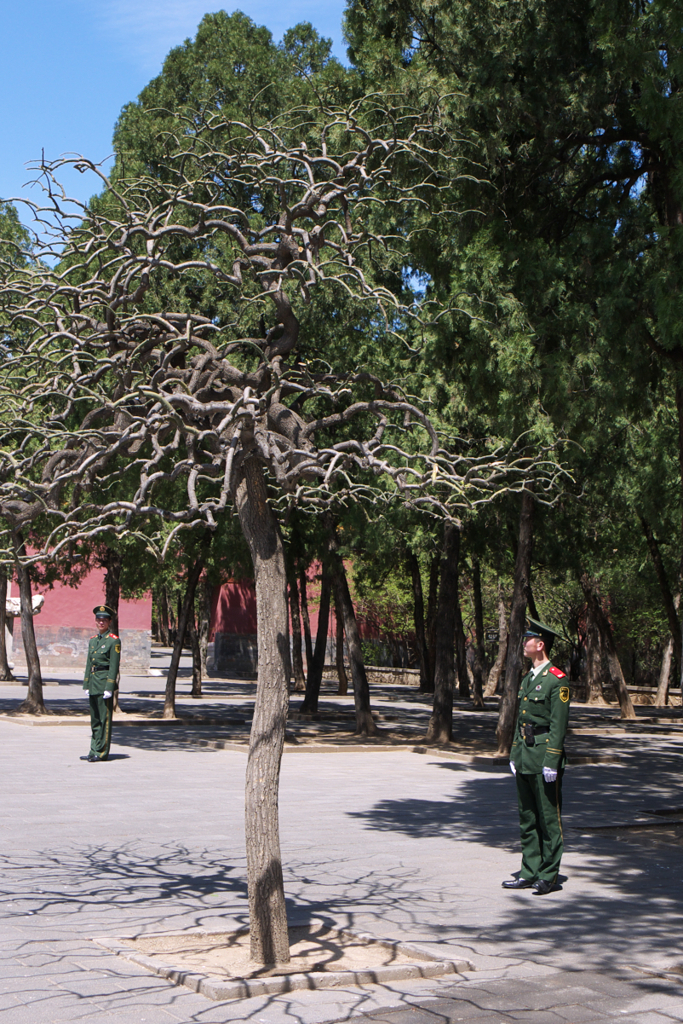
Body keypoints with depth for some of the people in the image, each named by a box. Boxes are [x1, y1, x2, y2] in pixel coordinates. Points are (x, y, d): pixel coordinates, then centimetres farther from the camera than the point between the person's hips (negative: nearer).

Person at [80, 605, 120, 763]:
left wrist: (109, 688, -16)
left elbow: (114, 666, -11)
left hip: (105, 681, -7)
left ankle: (101, 752, 0)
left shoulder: (114, 640, -7)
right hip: (93, 683, 7)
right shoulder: (92, 640, 14)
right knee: (95, 719, 11)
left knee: (104, 718, -4)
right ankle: (94, 751, 16)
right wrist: (86, 685, 12)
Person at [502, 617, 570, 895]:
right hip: (525, 757, 9)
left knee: (549, 819, 1)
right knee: (527, 819, 12)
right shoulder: (528, 678, 15)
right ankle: (529, 873, 19)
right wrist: (515, 754, 17)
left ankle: (548, 876, 8)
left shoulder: (557, 680, -11)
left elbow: (558, 725, -15)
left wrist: (551, 762, -18)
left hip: (545, 756, -9)